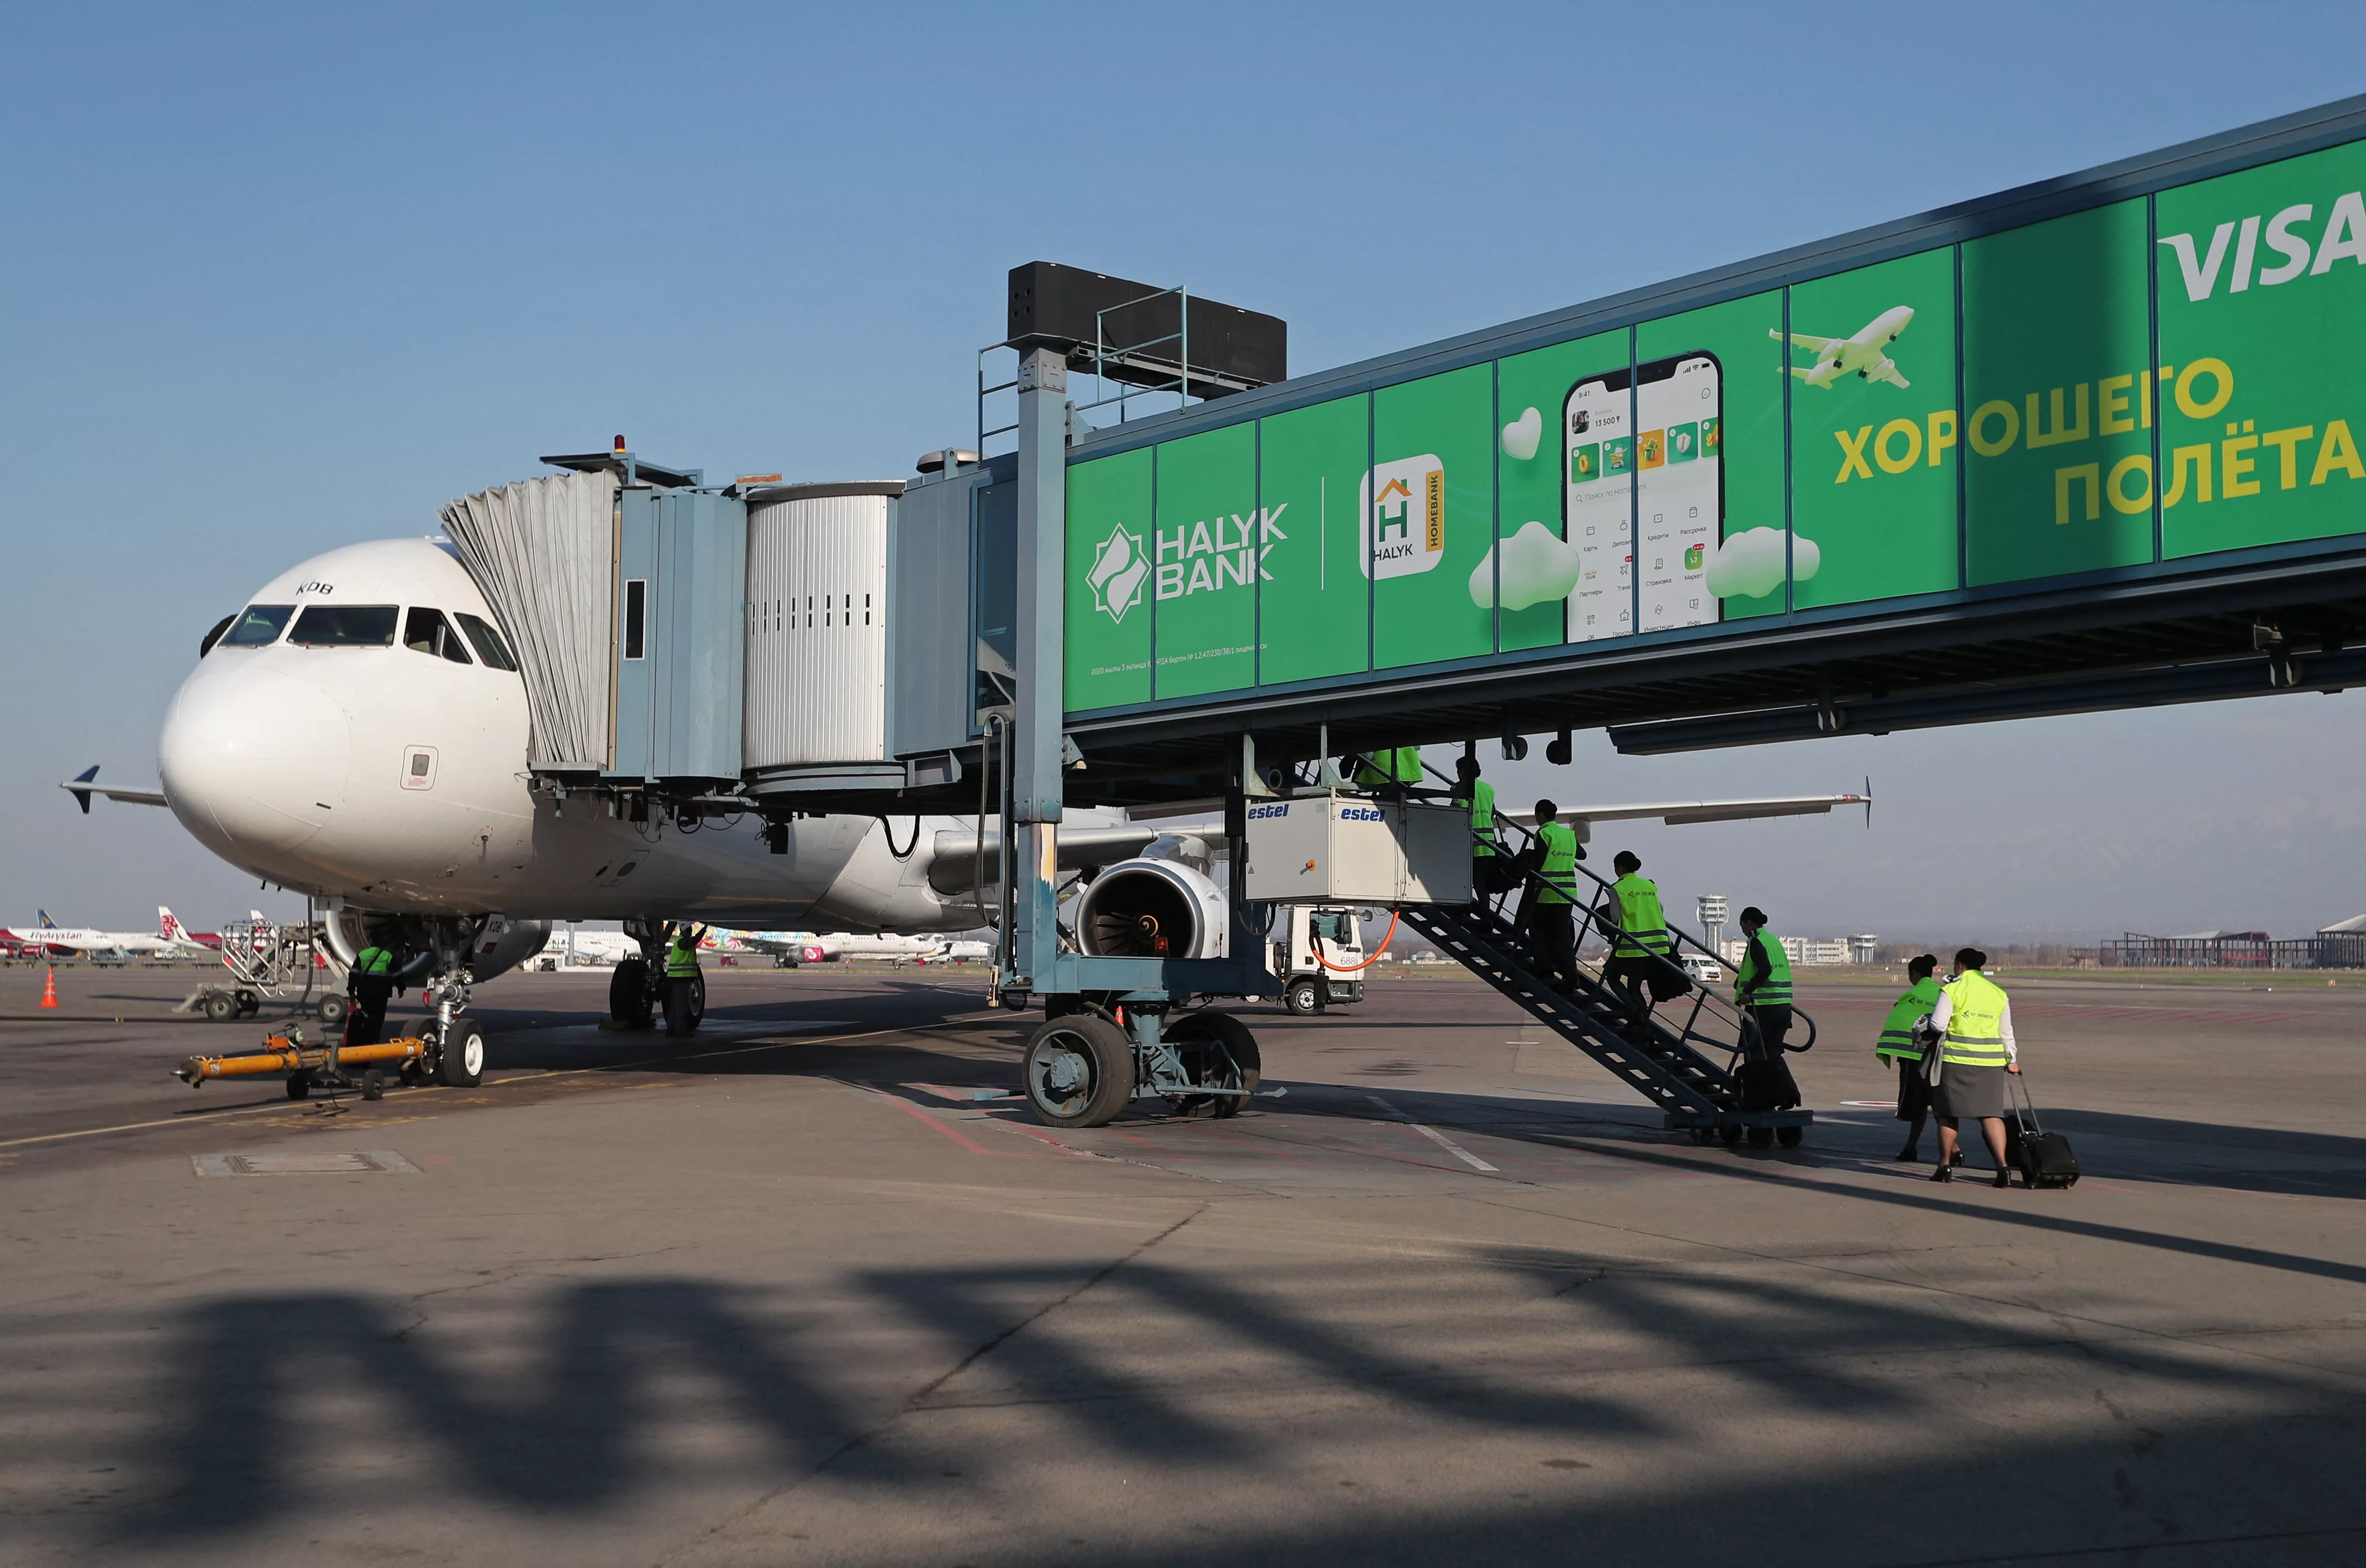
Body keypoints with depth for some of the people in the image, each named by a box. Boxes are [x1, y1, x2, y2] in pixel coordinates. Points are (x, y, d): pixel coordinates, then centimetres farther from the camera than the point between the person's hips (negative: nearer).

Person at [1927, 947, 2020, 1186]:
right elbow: (2006, 1032, 16)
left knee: (1949, 1113, 8)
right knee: (1992, 1113, 2)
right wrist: (2012, 1059, 27)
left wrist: (1928, 1021, 12)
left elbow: (1938, 1024, -10)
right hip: (1991, 1060, 4)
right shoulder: (1999, 993, 9)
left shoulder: (1952, 990, -7)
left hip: (1956, 1059, -3)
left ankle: (1945, 1166, 14)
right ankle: (2003, 1165, -12)